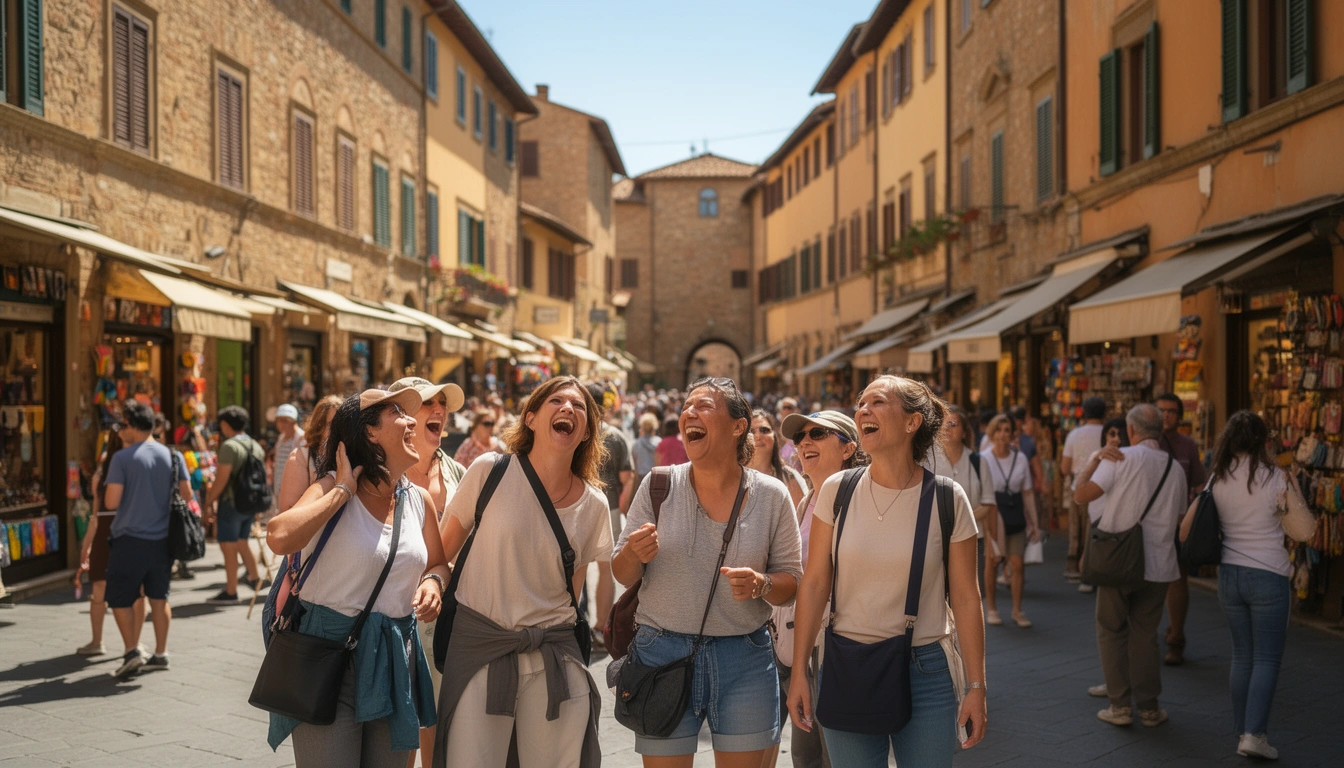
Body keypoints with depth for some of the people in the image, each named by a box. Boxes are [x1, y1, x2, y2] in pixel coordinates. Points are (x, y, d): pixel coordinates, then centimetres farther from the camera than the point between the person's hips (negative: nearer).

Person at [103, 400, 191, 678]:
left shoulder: (122, 458, -11)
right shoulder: (172, 455, 2)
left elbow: (111, 502, -14)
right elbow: (187, 496, 4)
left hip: (130, 539, -4)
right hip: (163, 538, 5)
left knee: (120, 598, 8)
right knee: (159, 597, 14)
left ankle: (132, 651, 0)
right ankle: (161, 654, 17)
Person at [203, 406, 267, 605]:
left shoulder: (229, 446, -15)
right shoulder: (256, 446, 10)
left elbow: (221, 479, -19)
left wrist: (208, 503, -10)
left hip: (231, 503, -8)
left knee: (229, 548, 0)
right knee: (242, 543, 22)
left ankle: (230, 592, 5)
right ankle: (254, 578, 29)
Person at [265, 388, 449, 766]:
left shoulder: (419, 500, 6)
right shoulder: (332, 489, -10)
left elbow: (438, 563, 20)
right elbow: (279, 537, -30)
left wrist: (433, 582, -4)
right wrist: (343, 490, -20)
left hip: (395, 661, 5)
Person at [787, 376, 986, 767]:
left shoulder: (948, 499, -7)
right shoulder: (837, 491, -3)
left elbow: (966, 599, -2)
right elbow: (814, 584, 0)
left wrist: (976, 686, -1)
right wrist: (799, 672, 0)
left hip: (924, 672, -1)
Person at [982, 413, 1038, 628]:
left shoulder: (1020, 458, 3)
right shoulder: (984, 459, -5)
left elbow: (1027, 492, 7)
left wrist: (1033, 521, 7)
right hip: (992, 515, -2)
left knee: (1017, 563, -3)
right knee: (991, 561, 5)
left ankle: (1017, 610, 9)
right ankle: (991, 608, 19)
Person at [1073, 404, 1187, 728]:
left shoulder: (1121, 459, -10)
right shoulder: (1175, 469, 6)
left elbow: (1081, 495, -15)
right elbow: (1178, 519, 15)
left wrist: (1094, 460, -4)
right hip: (1159, 564, 4)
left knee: (1111, 631, 9)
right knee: (1145, 634, 14)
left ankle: (1120, 705, 7)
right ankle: (1149, 707, 16)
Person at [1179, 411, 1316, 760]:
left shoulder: (1218, 479, 1)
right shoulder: (1275, 478, -10)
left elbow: (1187, 526, 4)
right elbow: (1304, 531, -7)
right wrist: (1295, 491, 3)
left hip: (1229, 575, 4)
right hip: (1268, 577, -4)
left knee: (1242, 655, 14)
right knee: (1267, 659, 2)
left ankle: (1242, 731, 19)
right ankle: (1254, 733, -6)